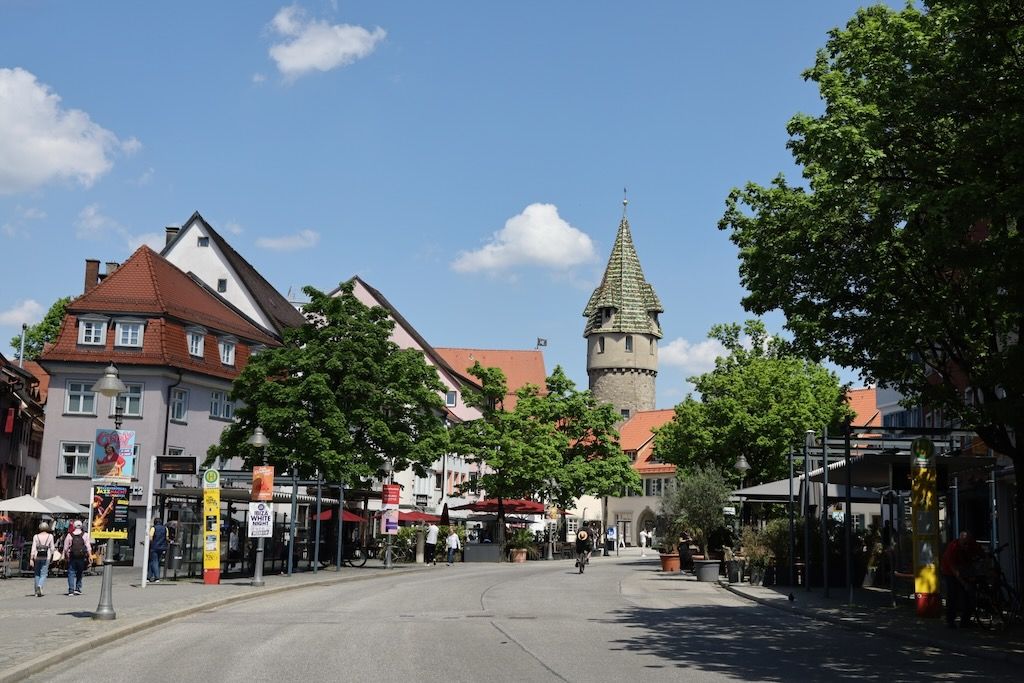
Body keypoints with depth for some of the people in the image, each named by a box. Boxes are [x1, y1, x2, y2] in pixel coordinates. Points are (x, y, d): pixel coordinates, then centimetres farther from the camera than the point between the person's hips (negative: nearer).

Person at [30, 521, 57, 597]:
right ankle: (39, 586, -28)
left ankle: (37, 591, 17)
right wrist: (51, 555, 18)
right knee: (43, 574, -1)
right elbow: (52, 548, 0)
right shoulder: (50, 536, 1)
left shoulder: (36, 536, 3)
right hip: (46, 557, -2)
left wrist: (31, 559, -4)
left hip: (37, 557, 2)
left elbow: (33, 548, -3)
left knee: (37, 574, 14)